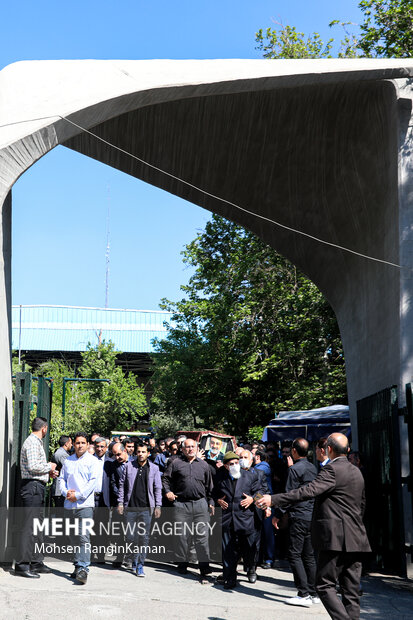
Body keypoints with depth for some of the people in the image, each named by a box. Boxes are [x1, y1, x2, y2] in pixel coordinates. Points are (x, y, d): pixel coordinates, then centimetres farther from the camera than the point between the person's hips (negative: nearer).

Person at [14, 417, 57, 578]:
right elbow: (33, 466, -22)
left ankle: (36, 562, 20)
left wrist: (47, 471, 15)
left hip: (37, 487, 11)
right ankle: (22, 565, -9)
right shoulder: (33, 442, -12)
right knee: (29, 526, -10)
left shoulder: (36, 442, 20)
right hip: (32, 486, -11)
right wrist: (49, 467, -8)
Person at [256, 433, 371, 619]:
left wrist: (273, 500, -25)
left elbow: (308, 491, -24)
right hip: (356, 540, 8)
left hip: (336, 539, -8)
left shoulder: (332, 469, -12)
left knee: (325, 585, -2)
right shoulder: (357, 472, 16)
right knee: (351, 590, 9)